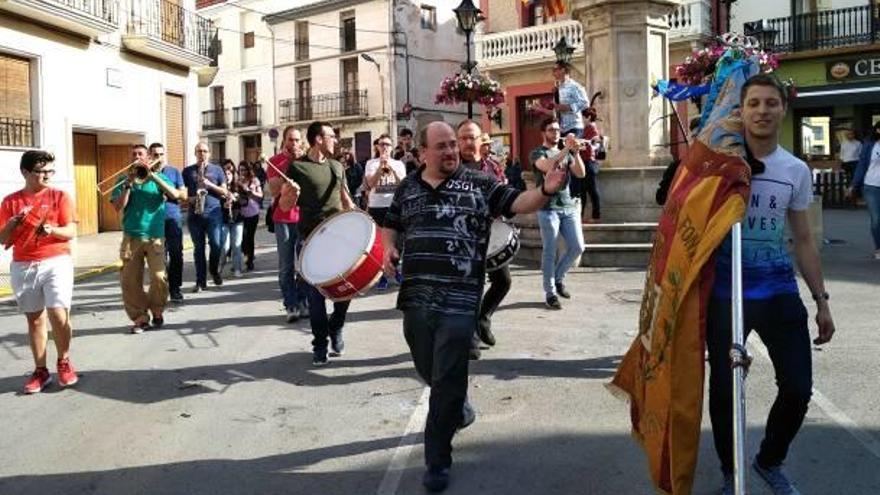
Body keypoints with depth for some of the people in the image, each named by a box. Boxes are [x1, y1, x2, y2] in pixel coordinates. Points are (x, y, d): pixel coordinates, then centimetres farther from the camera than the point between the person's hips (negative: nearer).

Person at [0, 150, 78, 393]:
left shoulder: (60, 196, 2)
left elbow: (71, 232, -3)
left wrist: (52, 230, -23)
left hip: (56, 262, -2)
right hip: (23, 267, 2)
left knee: (59, 314, -13)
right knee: (34, 319, 7)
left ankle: (64, 361, 9)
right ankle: (40, 370, 15)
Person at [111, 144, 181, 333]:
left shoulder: (158, 177, 8)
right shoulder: (124, 179, 10)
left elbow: (175, 195, -11)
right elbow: (118, 207, -1)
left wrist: (152, 175, -14)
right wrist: (129, 183, -9)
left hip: (155, 235, -1)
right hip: (131, 237, 2)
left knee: (159, 277, -7)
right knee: (130, 280, 0)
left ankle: (157, 312, 15)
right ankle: (140, 317, 11)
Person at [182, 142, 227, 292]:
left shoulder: (217, 170, 10)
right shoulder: (187, 171, 10)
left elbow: (224, 192, 6)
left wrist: (210, 185, -9)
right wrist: (189, 199, -9)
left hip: (214, 212, -1)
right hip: (194, 214, 1)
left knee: (216, 244, -10)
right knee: (198, 247, 3)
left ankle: (214, 270, 18)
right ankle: (200, 281, 9)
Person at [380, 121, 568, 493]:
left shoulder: (479, 183, 2)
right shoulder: (407, 187, 12)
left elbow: (516, 203, -6)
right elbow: (391, 225, 22)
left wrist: (545, 191, -26)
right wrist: (388, 249, 2)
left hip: (458, 300, -4)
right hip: (415, 297, 4)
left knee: (448, 381, -2)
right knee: (430, 372, 19)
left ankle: (437, 460, 12)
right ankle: (459, 411, 49)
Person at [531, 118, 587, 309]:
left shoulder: (566, 154, 19)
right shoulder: (537, 153, 2)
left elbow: (581, 173, 3)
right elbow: (548, 166, -20)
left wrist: (576, 152, -10)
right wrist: (566, 149, -23)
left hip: (569, 207, 5)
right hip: (548, 209, -5)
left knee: (577, 247, 1)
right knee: (550, 251, -4)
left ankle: (558, 278, 22)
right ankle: (550, 292, 3)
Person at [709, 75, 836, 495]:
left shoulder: (797, 171, 5)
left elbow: (802, 240, 13)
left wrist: (821, 300, 11)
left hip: (778, 290, 3)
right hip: (726, 291, -3)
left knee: (798, 388, 5)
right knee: (724, 388, 6)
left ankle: (769, 461, 33)